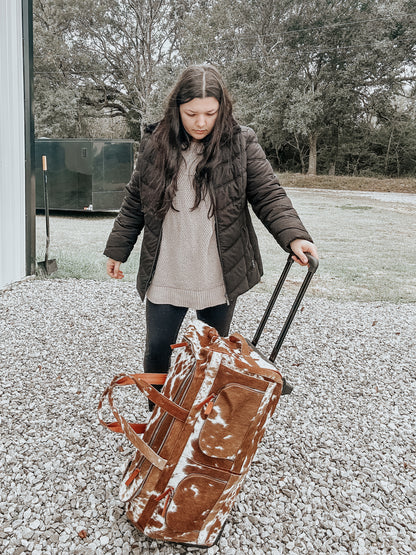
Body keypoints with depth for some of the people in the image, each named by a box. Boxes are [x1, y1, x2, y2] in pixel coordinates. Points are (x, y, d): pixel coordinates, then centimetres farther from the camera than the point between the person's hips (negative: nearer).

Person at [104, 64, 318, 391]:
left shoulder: (242, 144, -5)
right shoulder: (155, 145, 1)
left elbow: (269, 196, -7)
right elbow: (134, 203, 9)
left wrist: (294, 236, -24)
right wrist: (117, 251, 12)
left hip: (221, 278, -1)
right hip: (165, 277, 1)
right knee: (157, 352, 10)